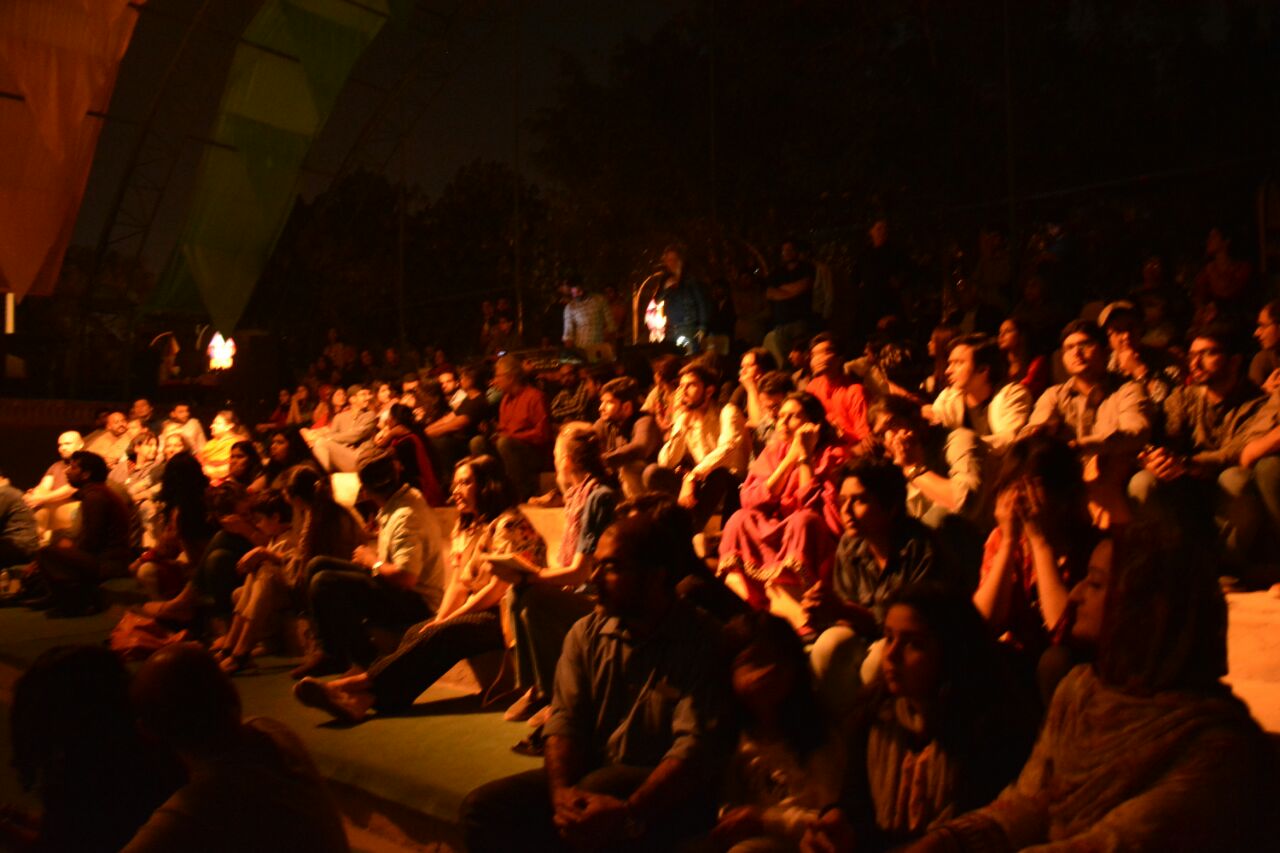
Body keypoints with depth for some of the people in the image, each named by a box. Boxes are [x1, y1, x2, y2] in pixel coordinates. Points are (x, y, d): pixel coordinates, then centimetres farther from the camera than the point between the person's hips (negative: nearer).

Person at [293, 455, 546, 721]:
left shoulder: (508, 524, -8)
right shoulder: (465, 528, 20)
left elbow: (499, 587, -14)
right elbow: (458, 584, 14)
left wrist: (448, 620, -14)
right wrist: (439, 619, -4)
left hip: (505, 617, -8)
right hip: (477, 613, 8)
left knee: (443, 635, -30)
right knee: (417, 633, -19)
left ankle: (362, 684, -35)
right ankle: (368, 698, -39)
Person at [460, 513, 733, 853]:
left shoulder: (700, 639, -11)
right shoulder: (586, 634, 7)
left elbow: (697, 746, -20)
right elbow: (566, 721, -1)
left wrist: (629, 814, -34)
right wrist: (561, 789, -21)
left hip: (667, 792, -4)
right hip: (594, 777, 5)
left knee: (600, 785, -35)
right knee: (484, 805, -14)